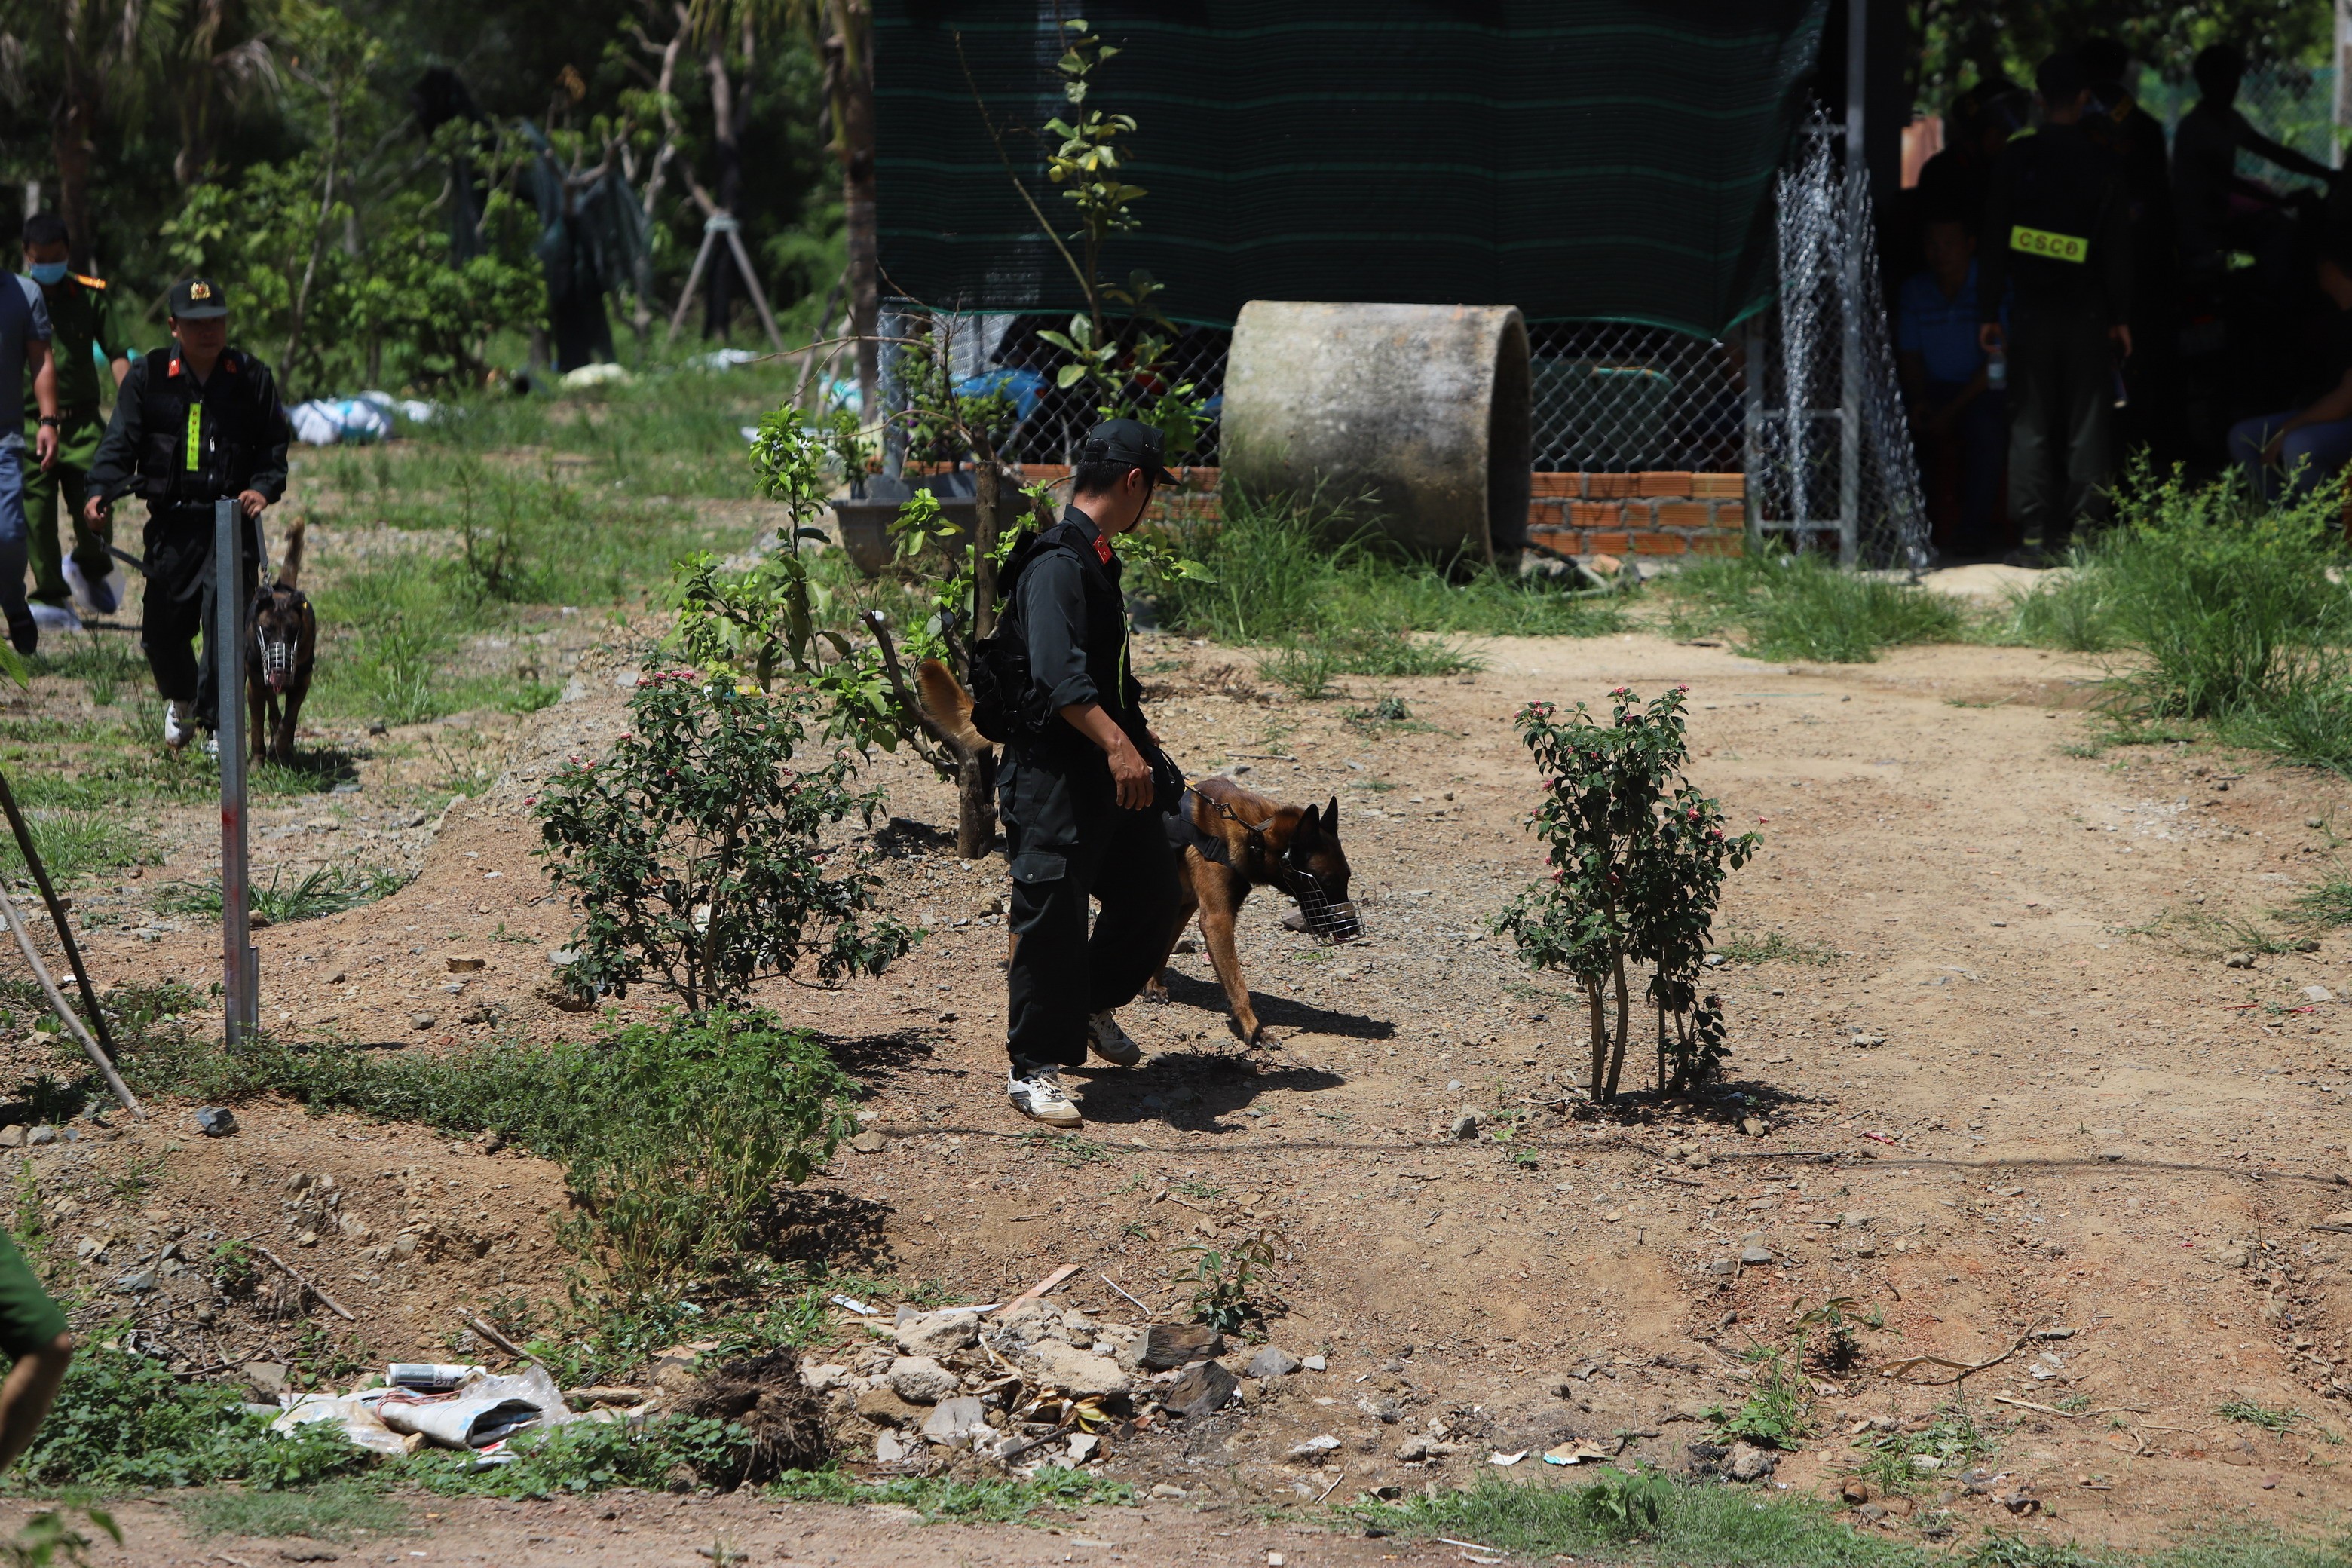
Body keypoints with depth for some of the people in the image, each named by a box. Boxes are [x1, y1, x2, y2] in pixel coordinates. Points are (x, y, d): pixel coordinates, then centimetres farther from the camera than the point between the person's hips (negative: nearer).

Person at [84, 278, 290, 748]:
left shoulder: (252, 378, 6)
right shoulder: (148, 377, 5)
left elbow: (275, 446, 10)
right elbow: (120, 443, 2)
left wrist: (264, 488, -10)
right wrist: (101, 492, -15)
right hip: (171, 521, 1)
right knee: (162, 627, 4)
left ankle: (218, 722, -2)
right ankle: (180, 700, 34)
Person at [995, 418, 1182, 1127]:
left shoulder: (1097, 558, 15)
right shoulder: (1057, 562, -18)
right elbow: (1058, 672, -31)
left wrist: (1137, 732, 44)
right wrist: (1115, 743, -41)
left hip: (1110, 768, 10)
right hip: (1052, 772, -10)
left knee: (1153, 892, 14)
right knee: (1052, 918, -5)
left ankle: (1093, 1005, 37)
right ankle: (1034, 1070, 4)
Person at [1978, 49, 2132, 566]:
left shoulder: (2015, 159, -2)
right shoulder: (2101, 165, -3)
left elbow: (1994, 240, 0)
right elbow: (2117, 248, -1)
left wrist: (1988, 311, 5)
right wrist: (2120, 317, 6)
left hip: (2030, 308, 0)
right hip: (2086, 311, 0)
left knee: (2029, 423, 3)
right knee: (2087, 425, 4)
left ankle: (2035, 537, -1)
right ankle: (2082, 532, 1)